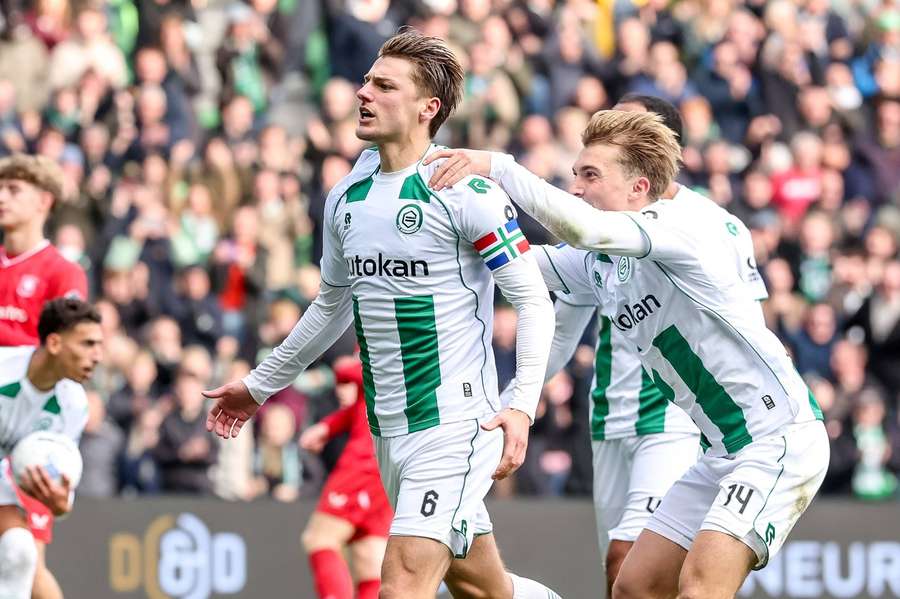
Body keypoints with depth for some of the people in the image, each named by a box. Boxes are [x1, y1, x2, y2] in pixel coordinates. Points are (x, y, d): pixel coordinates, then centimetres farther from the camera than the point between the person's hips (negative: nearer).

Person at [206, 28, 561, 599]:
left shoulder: (466, 191, -12)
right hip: (389, 427, 7)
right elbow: (333, 305, 26)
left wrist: (521, 406, -23)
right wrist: (260, 384, 31)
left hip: (455, 419, -7)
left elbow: (534, 301, -12)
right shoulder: (346, 197, 10)